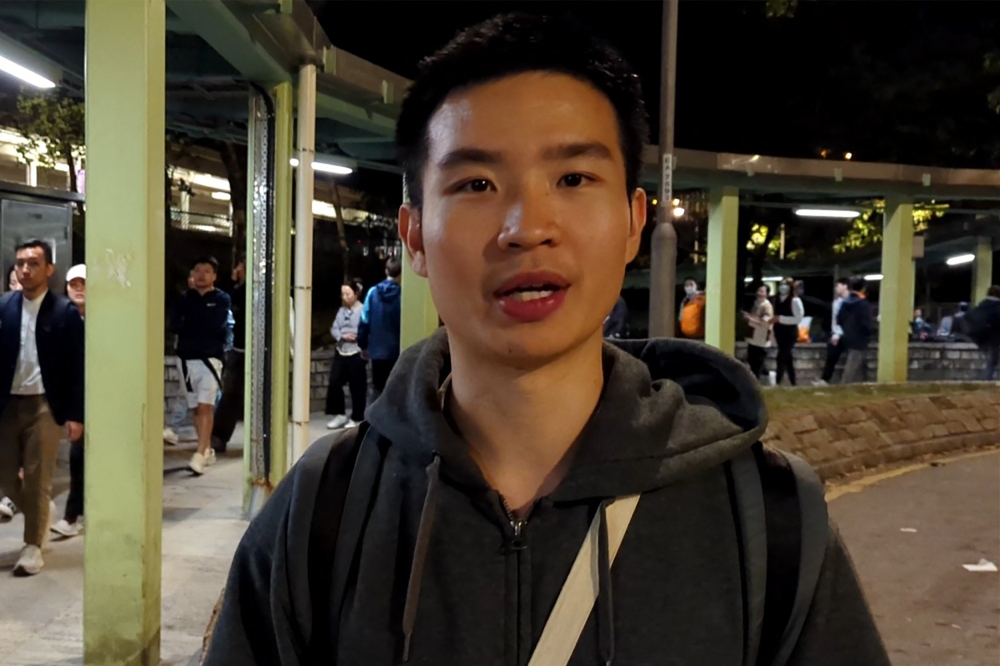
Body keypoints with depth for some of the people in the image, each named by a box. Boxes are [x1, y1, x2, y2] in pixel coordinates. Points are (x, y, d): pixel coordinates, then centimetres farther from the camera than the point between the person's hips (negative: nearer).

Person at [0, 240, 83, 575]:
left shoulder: (66, 312, -6)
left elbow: (77, 367, -6)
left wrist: (75, 415, -9)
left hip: (45, 405, -4)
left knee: (38, 479, 2)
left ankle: (33, 546, 16)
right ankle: (42, 513, 38)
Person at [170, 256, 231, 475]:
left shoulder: (222, 299, 0)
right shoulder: (184, 299, 9)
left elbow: (216, 326, -13)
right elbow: (174, 325, -3)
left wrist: (190, 325, -1)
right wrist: (202, 326, -8)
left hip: (210, 358, -4)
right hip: (186, 358, 4)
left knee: (205, 406, -12)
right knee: (196, 407, 10)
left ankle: (200, 455, -17)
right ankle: (208, 450, 22)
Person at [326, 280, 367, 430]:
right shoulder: (341, 310, 12)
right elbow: (334, 329, 8)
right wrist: (342, 336, -9)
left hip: (357, 354, -7)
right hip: (340, 352, 7)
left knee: (357, 387, 2)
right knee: (334, 383, 5)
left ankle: (357, 418, 15)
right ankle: (340, 415, 19)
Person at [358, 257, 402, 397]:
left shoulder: (373, 292, -3)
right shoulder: (402, 295, -11)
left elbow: (364, 321, -1)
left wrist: (363, 344, 10)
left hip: (377, 350, 3)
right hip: (396, 350, -2)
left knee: (378, 389, 13)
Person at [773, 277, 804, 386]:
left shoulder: (795, 300, -12)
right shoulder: (778, 300, 10)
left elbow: (798, 318, -16)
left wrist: (781, 318, -19)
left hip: (790, 333, -7)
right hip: (780, 332, 7)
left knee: (782, 358, -8)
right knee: (787, 358, 13)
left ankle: (777, 382, -4)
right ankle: (793, 383, 21)